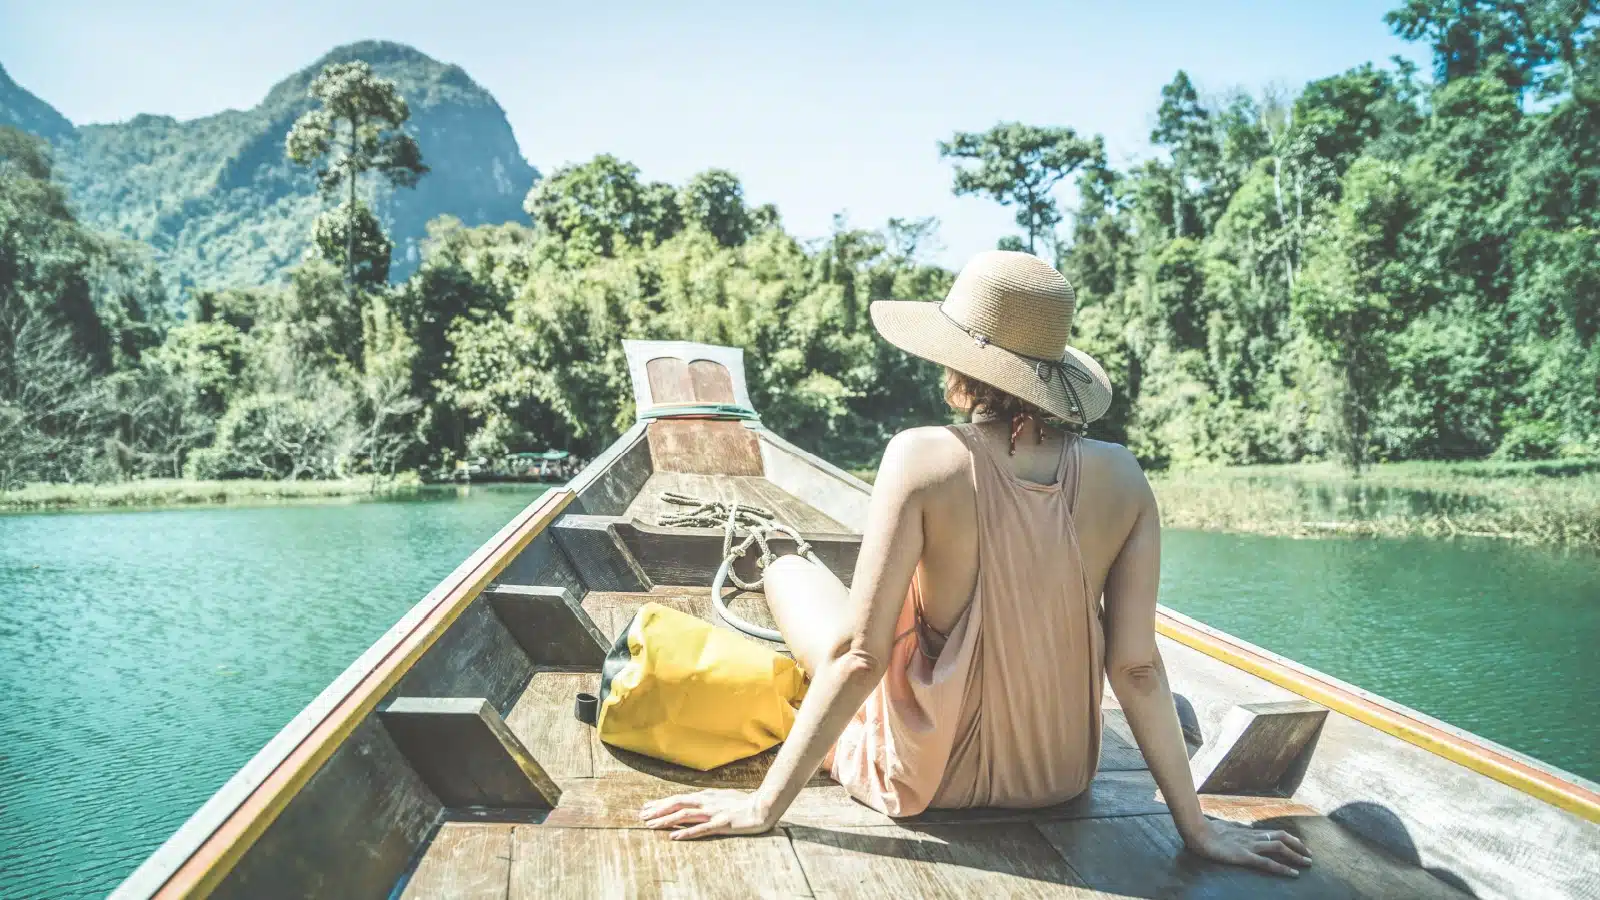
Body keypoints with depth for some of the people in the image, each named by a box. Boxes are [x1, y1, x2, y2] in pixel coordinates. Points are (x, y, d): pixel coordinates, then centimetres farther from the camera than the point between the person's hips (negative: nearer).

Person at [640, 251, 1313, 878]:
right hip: (1060, 776, 5)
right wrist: (1196, 824, -1)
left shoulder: (924, 456, -25)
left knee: (790, 570, 18)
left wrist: (766, 805, -15)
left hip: (925, 777, -4)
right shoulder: (1121, 478, -13)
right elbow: (1136, 666, -12)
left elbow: (860, 654, -24)